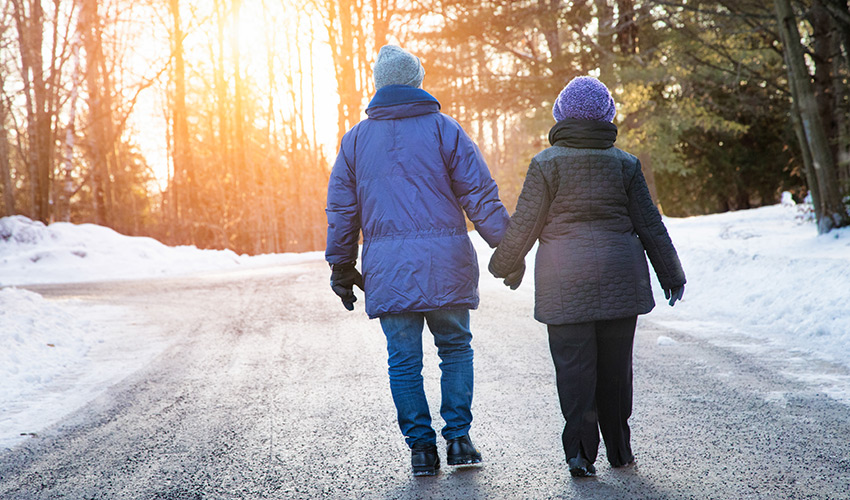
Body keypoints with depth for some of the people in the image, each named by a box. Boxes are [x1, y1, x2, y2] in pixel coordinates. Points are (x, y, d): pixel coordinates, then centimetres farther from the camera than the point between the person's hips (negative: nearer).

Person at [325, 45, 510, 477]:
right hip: (446, 262, -1)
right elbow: (480, 195, -1)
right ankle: (458, 437, 10)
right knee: (455, 347, 13)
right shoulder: (444, 129, 3)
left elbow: (341, 209, 11)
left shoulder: (355, 138, 10)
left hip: (388, 267, 1)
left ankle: (421, 445, 8)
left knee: (404, 360, 7)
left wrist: (341, 267, 17)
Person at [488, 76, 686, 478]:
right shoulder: (624, 163, 4)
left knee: (573, 364, 1)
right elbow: (649, 224, 7)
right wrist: (671, 274, 16)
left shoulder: (547, 163, -4)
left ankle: (581, 450, -7)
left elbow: (524, 225, -3)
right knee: (615, 365, 11)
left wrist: (506, 265, 13)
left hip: (565, 282, -2)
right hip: (619, 277, 3)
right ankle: (619, 450, 21)